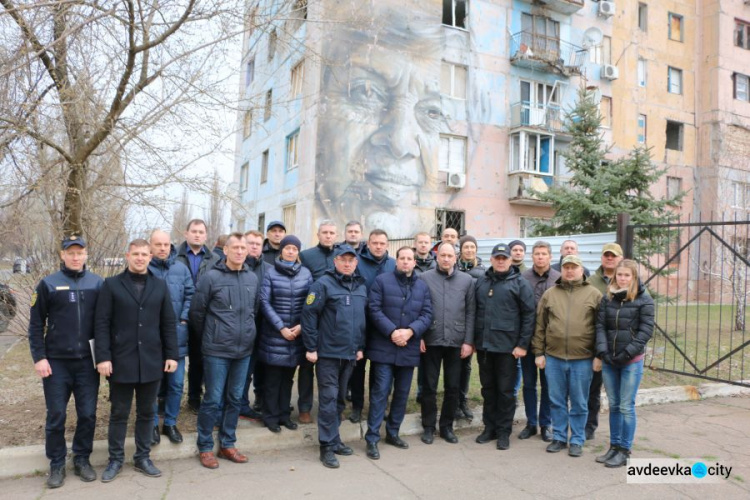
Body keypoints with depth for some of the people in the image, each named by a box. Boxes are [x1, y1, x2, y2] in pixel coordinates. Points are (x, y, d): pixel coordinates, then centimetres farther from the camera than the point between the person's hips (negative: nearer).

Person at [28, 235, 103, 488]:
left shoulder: (97, 283, 3)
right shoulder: (48, 284, -1)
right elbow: (36, 324, 0)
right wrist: (39, 357, -6)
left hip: (88, 361, 1)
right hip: (56, 362, -1)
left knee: (87, 414, 6)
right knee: (56, 416, 6)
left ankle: (82, 459, 23)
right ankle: (57, 464, 22)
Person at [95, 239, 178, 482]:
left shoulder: (160, 286, 7)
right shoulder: (111, 285, 0)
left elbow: (168, 323, 6)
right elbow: (102, 323, -4)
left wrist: (172, 355, 1)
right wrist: (103, 357, -11)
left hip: (152, 361, 2)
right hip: (121, 361, -2)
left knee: (147, 412, 12)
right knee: (119, 413, 10)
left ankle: (143, 457, 26)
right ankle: (115, 459, 25)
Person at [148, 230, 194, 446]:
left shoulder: (181, 268, 5)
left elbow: (190, 294, 5)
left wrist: (184, 319, -3)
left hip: (176, 336, 3)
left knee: (176, 384, 10)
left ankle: (170, 423, 25)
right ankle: (152, 424, 24)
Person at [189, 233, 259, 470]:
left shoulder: (253, 278, 5)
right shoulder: (211, 277, -9)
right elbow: (196, 312, -3)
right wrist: (210, 335, 7)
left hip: (244, 350, 5)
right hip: (217, 351, -5)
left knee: (235, 399, 13)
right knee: (213, 400, 2)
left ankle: (227, 445, 27)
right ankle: (205, 447, 19)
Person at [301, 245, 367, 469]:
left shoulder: (361, 287, 10)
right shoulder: (323, 284, -9)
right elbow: (309, 314, -12)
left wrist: (360, 347, 13)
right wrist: (311, 347, -13)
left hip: (350, 353, 6)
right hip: (328, 352, -6)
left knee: (340, 399, 15)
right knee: (328, 399, -2)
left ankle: (334, 440, 28)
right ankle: (327, 446, 8)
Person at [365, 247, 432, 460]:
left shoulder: (423, 286, 9)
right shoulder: (382, 280, -2)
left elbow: (427, 314, 2)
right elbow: (374, 310, -9)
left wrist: (410, 331, -14)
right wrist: (392, 332, -18)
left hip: (409, 349, 4)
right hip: (383, 348, -4)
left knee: (402, 393, 13)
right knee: (380, 392, -4)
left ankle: (393, 432, 29)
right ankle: (372, 438, 5)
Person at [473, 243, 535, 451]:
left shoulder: (519, 283, -3)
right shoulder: (481, 282, 10)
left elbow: (529, 315, -5)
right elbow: (474, 312, 14)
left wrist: (523, 344, -10)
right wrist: (472, 340, 9)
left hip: (507, 346, -4)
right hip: (483, 345, 4)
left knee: (505, 390, 5)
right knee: (488, 389, 13)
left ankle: (504, 432, 18)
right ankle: (489, 427, 26)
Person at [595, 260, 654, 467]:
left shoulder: (644, 299, -4)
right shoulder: (607, 298, 6)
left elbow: (646, 330, -8)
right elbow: (600, 326, 4)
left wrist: (627, 353, -14)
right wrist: (602, 350, -9)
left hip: (632, 361, -4)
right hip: (609, 360, 4)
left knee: (626, 407, 2)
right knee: (613, 405, 12)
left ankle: (624, 451, 13)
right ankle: (614, 446, 24)